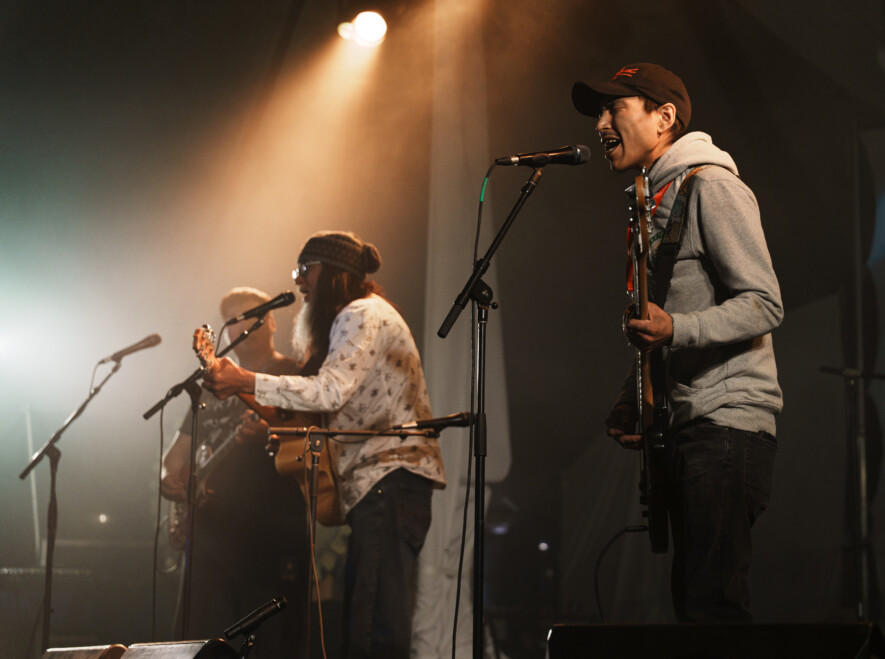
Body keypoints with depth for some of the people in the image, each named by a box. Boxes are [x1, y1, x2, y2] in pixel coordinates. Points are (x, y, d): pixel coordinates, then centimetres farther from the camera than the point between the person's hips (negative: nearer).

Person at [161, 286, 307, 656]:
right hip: (212, 526, 6)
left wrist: (267, 435, -26)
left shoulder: (292, 376, 4)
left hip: (271, 532, -6)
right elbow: (181, 447, 26)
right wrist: (170, 476, 5)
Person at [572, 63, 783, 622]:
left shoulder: (711, 187, -8)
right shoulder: (652, 203, 21)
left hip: (728, 419, -10)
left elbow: (764, 304, -15)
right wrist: (631, 405, 14)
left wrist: (675, 329, -28)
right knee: (692, 597, 9)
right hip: (684, 425, 10)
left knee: (714, 604, -15)